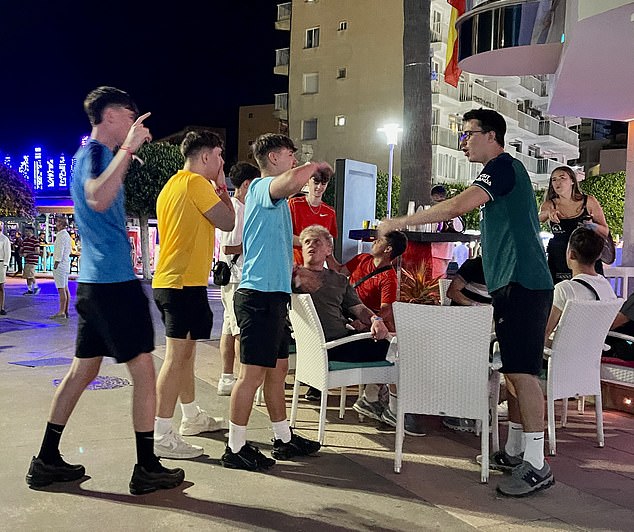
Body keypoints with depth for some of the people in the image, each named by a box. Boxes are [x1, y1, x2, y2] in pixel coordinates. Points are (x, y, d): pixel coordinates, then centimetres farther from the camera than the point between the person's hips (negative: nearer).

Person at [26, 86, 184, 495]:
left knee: (84, 369, 14)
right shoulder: (97, 152, -11)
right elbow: (98, 199, -32)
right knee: (144, 369, -3)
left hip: (93, 281, 10)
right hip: (114, 281, -10)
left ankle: (47, 461, 20)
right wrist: (128, 148, -29)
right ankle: (147, 468, 5)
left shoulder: (87, 154, 19)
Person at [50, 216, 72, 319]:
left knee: (61, 289, -9)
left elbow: (60, 251, -19)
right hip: (66, 264, 10)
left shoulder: (61, 235, -14)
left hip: (60, 265, -10)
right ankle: (66, 311, 15)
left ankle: (61, 312, -9)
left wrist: (56, 264, -16)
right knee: (65, 288, 11)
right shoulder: (67, 235, 16)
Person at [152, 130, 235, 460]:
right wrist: (222, 188, 3)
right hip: (185, 282, -10)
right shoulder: (196, 182, -11)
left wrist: (214, 193, 20)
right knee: (178, 356, -9)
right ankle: (161, 436, -6)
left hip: (168, 280, 10)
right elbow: (227, 222, -10)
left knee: (185, 351, 19)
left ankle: (192, 417, 32)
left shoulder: (171, 185, 19)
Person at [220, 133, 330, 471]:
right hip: (260, 294, -11)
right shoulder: (261, 186, -10)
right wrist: (314, 166, -14)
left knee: (278, 369, 16)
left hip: (274, 294, 11)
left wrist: (296, 270, 26)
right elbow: (293, 180, -34)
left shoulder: (274, 197, 22)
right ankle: (235, 449, 5)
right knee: (253, 373, -5)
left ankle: (283, 439, 27)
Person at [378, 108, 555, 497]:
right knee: (515, 370, 13)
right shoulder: (503, 171, 23)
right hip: (513, 284, 11)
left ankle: (536, 465, -6)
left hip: (523, 283, -11)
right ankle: (514, 452, 22)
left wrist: (400, 222, -17)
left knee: (522, 371, -11)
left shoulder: (504, 166, -10)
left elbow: (458, 206, -23)